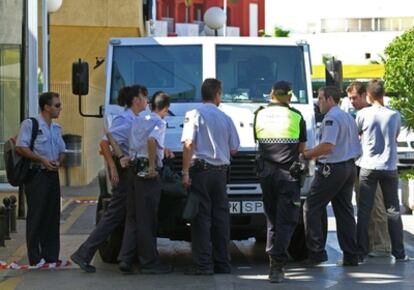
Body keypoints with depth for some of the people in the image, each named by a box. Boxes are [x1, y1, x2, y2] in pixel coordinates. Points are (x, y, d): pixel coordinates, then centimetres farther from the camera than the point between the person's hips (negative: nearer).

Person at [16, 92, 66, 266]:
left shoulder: (56, 128, 17)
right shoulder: (30, 124, -6)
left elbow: (62, 151, 23)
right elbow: (20, 147, -15)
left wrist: (58, 162, 0)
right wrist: (42, 160, -17)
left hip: (52, 174, 7)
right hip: (36, 175, -7)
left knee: (53, 216, 7)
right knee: (36, 217, -5)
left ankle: (51, 256, 13)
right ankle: (35, 258, -2)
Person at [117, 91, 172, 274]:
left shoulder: (138, 119, 16)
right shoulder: (159, 122, -8)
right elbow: (151, 140, -26)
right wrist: (152, 166, -22)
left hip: (134, 169, 7)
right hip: (148, 172, -7)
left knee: (132, 218, 11)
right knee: (147, 220, -3)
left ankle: (125, 259, 7)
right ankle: (149, 262, 2)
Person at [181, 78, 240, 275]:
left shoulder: (195, 115, -5)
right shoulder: (226, 118, 8)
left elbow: (189, 143, -14)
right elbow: (233, 150, 11)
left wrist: (185, 171, -13)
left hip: (200, 169, -4)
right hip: (221, 171, 4)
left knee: (201, 216, -4)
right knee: (221, 216, 9)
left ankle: (202, 264, -7)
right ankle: (222, 264, 12)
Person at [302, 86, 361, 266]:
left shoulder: (331, 118, -13)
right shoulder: (348, 117, 17)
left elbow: (327, 146, -24)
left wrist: (307, 155, -12)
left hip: (332, 169, -9)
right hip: (350, 167, 9)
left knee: (311, 209, -2)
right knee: (344, 212, 11)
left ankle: (316, 251, -7)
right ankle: (351, 256, 10)